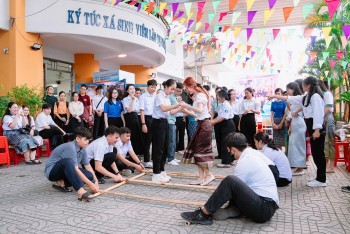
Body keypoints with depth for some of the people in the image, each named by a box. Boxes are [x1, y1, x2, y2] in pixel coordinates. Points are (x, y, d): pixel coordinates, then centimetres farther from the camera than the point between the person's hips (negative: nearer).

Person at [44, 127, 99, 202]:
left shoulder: (82, 149, -1)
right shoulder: (70, 147, -27)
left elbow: (88, 166, 2)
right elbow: (75, 170, -31)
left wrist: (96, 181, -10)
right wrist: (90, 184, -30)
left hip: (66, 170, 8)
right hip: (51, 171, -8)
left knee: (89, 175, -13)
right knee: (67, 161, -40)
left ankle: (61, 183, 0)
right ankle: (80, 192, -48)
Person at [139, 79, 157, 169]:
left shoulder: (155, 96, 9)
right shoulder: (143, 96, -5)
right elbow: (142, 111, -9)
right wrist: (143, 124, -14)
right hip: (147, 118, -5)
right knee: (147, 141, 3)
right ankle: (147, 161, 13)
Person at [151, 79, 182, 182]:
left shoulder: (167, 97, 15)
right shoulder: (159, 96, -10)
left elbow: (170, 112, 12)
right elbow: (163, 108, -26)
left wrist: (180, 108, 0)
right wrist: (177, 105, -28)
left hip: (164, 122, 9)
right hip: (158, 122, -9)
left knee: (165, 148, 12)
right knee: (158, 149, -6)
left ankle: (161, 171, 22)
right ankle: (156, 174, 1)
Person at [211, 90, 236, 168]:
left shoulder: (226, 105, -16)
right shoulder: (223, 105, 14)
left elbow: (223, 117, -22)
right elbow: (219, 116, 16)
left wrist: (213, 122, -18)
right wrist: (212, 121, 4)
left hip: (228, 125, -10)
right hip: (225, 125, 10)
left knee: (225, 144, -6)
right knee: (224, 143, 13)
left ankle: (226, 162, 0)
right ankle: (228, 160, 22)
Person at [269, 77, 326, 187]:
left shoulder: (315, 96, -14)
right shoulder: (306, 97, 17)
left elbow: (318, 114, -20)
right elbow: (290, 99, 19)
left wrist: (317, 130, -24)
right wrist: (275, 96, 18)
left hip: (316, 127, -10)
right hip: (312, 126, 10)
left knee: (319, 153, -4)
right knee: (315, 153, 12)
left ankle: (321, 180, 4)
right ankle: (319, 178, 19)